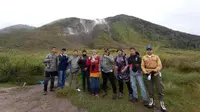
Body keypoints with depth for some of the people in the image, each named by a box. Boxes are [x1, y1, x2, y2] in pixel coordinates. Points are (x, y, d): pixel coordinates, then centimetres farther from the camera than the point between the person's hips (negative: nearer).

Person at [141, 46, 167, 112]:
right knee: (150, 89, 11)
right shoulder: (144, 58, 9)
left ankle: (162, 104, 9)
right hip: (148, 75, 1)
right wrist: (145, 72, -14)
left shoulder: (156, 57, 7)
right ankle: (152, 101, 28)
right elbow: (142, 66, 2)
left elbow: (160, 65, -2)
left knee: (160, 89, -2)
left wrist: (155, 70, -20)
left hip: (156, 74, -1)